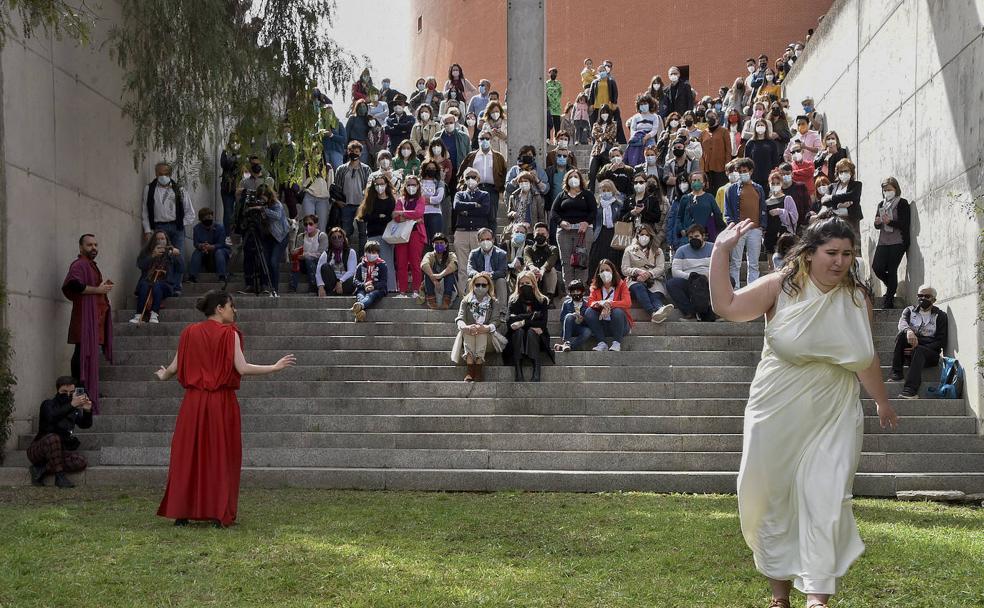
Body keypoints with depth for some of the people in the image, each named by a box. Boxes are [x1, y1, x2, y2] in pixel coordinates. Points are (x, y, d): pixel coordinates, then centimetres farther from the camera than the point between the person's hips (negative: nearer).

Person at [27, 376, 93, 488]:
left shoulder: (75, 409, 9)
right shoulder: (48, 404, -7)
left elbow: (85, 424, -6)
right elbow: (52, 418, -30)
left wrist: (87, 411, -27)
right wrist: (71, 405, -43)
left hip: (61, 450, 5)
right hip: (38, 449, -5)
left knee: (82, 462, -23)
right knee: (53, 438, -37)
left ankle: (41, 469, -18)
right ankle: (59, 476, -31)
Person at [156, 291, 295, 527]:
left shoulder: (189, 332, 4)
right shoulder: (229, 333, -7)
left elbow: (175, 367, 7)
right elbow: (242, 368, -14)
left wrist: (163, 376, 29)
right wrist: (276, 367, -6)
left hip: (193, 401, 3)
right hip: (222, 402, -3)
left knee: (187, 454, 9)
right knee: (221, 455, 5)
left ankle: (181, 512, 9)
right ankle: (219, 514, 4)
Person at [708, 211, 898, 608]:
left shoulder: (857, 297, 1)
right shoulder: (782, 288, -7)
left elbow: (866, 359, 13)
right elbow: (726, 306, -17)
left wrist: (882, 402, 23)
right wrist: (721, 252, -21)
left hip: (833, 417, 1)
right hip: (778, 414, -1)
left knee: (827, 499, -8)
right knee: (772, 498, 8)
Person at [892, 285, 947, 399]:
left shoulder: (940, 316, 9)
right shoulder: (910, 311, 15)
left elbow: (941, 342, -1)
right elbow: (902, 323, -9)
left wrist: (918, 347, -16)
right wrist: (908, 331, -36)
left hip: (930, 353, -2)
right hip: (910, 347, 2)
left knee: (918, 351, -37)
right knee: (902, 334, -27)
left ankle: (910, 390, -54)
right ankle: (896, 373, -31)